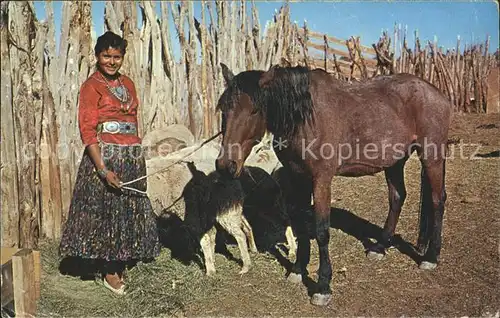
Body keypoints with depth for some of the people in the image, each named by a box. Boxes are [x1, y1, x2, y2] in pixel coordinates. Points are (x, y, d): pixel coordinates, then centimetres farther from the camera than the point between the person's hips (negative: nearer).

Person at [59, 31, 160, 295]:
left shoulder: (128, 84, 13)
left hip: (133, 155, 7)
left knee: (130, 210, 12)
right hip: (105, 155, -6)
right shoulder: (91, 86, -7)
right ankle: (109, 272, 18)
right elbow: (87, 131, -14)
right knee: (106, 210, 2)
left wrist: (137, 155, 9)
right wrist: (103, 169, -22)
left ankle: (119, 264, 29)